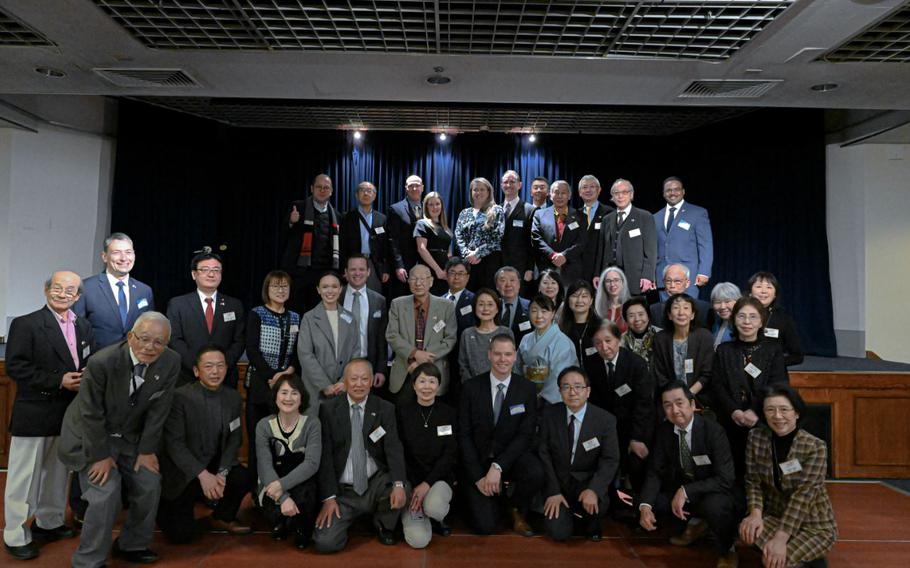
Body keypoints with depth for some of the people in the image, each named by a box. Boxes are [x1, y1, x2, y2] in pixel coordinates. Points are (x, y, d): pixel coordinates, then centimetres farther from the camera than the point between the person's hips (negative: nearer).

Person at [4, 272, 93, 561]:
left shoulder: (84, 327, 9)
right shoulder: (25, 324, -9)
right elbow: (15, 366, -16)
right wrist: (58, 381, -21)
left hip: (70, 414, 6)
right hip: (33, 414, -6)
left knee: (58, 472, 18)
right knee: (24, 476, 4)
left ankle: (49, 523, 35)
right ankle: (16, 535, 18)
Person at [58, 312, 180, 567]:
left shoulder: (171, 362, -17)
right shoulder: (102, 362, -29)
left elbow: (158, 410, -9)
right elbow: (91, 414, -20)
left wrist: (147, 450, -7)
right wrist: (101, 456, -14)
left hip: (131, 437, 5)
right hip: (92, 435, -4)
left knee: (150, 486, 3)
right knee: (105, 494, -14)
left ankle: (132, 545, 27)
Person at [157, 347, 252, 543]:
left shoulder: (233, 397, 0)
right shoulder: (180, 397, -15)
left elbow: (235, 439, 0)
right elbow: (174, 443, -18)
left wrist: (222, 473, -16)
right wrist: (202, 475, -24)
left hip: (215, 464, 4)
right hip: (182, 472, -4)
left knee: (243, 478, -24)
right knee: (181, 534, -11)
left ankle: (223, 518, 7)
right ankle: (164, 504, 23)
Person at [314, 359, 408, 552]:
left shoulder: (385, 409, -1)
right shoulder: (328, 410, -2)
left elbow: (394, 448, -11)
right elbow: (325, 455, -5)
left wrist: (398, 484, -28)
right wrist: (329, 498, -12)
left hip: (376, 485, 1)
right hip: (342, 492, 0)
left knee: (401, 493, -29)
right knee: (325, 543, -18)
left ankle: (383, 525, 6)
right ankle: (344, 518, 18)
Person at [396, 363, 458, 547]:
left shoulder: (449, 413, 2)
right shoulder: (403, 412, -1)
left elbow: (450, 454, -3)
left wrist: (427, 484, -14)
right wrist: (412, 487, -12)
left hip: (439, 477, 0)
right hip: (410, 479, 0)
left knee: (434, 508, -34)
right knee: (418, 539, -20)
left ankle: (437, 517, 3)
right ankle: (418, 510, 14)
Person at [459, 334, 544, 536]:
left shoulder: (527, 389, -6)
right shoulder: (471, 387, -6)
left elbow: (526, 434, -10)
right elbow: (463, 434, -6)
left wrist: (498, 467, -20)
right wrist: (478, 476, -13)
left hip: (512, 456, 1)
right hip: (478, 460, 0)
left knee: (536, 474, -32)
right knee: (485, 527, -13)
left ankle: (517, 511, 2)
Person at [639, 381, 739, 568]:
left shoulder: (713, 430, -22)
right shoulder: (663, 430, -8)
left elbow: (725, 479, -26)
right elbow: (655, 472, -6)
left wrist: (686, 491, -32)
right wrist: (645, 505, -23)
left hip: (712, 493, -5)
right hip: (681, 490, 5)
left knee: (714, 505, -38)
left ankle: (727, 550, -5)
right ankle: (694, 522, 11)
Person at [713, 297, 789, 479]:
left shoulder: (773, 350, 8)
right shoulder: (723, 351, 11)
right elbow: (717, 386, 2)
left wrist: (755, 411, -16)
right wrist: (734, 411, -14)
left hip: (763, 422, -1)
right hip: (731, 423, 1)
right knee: (734, 471, 0)